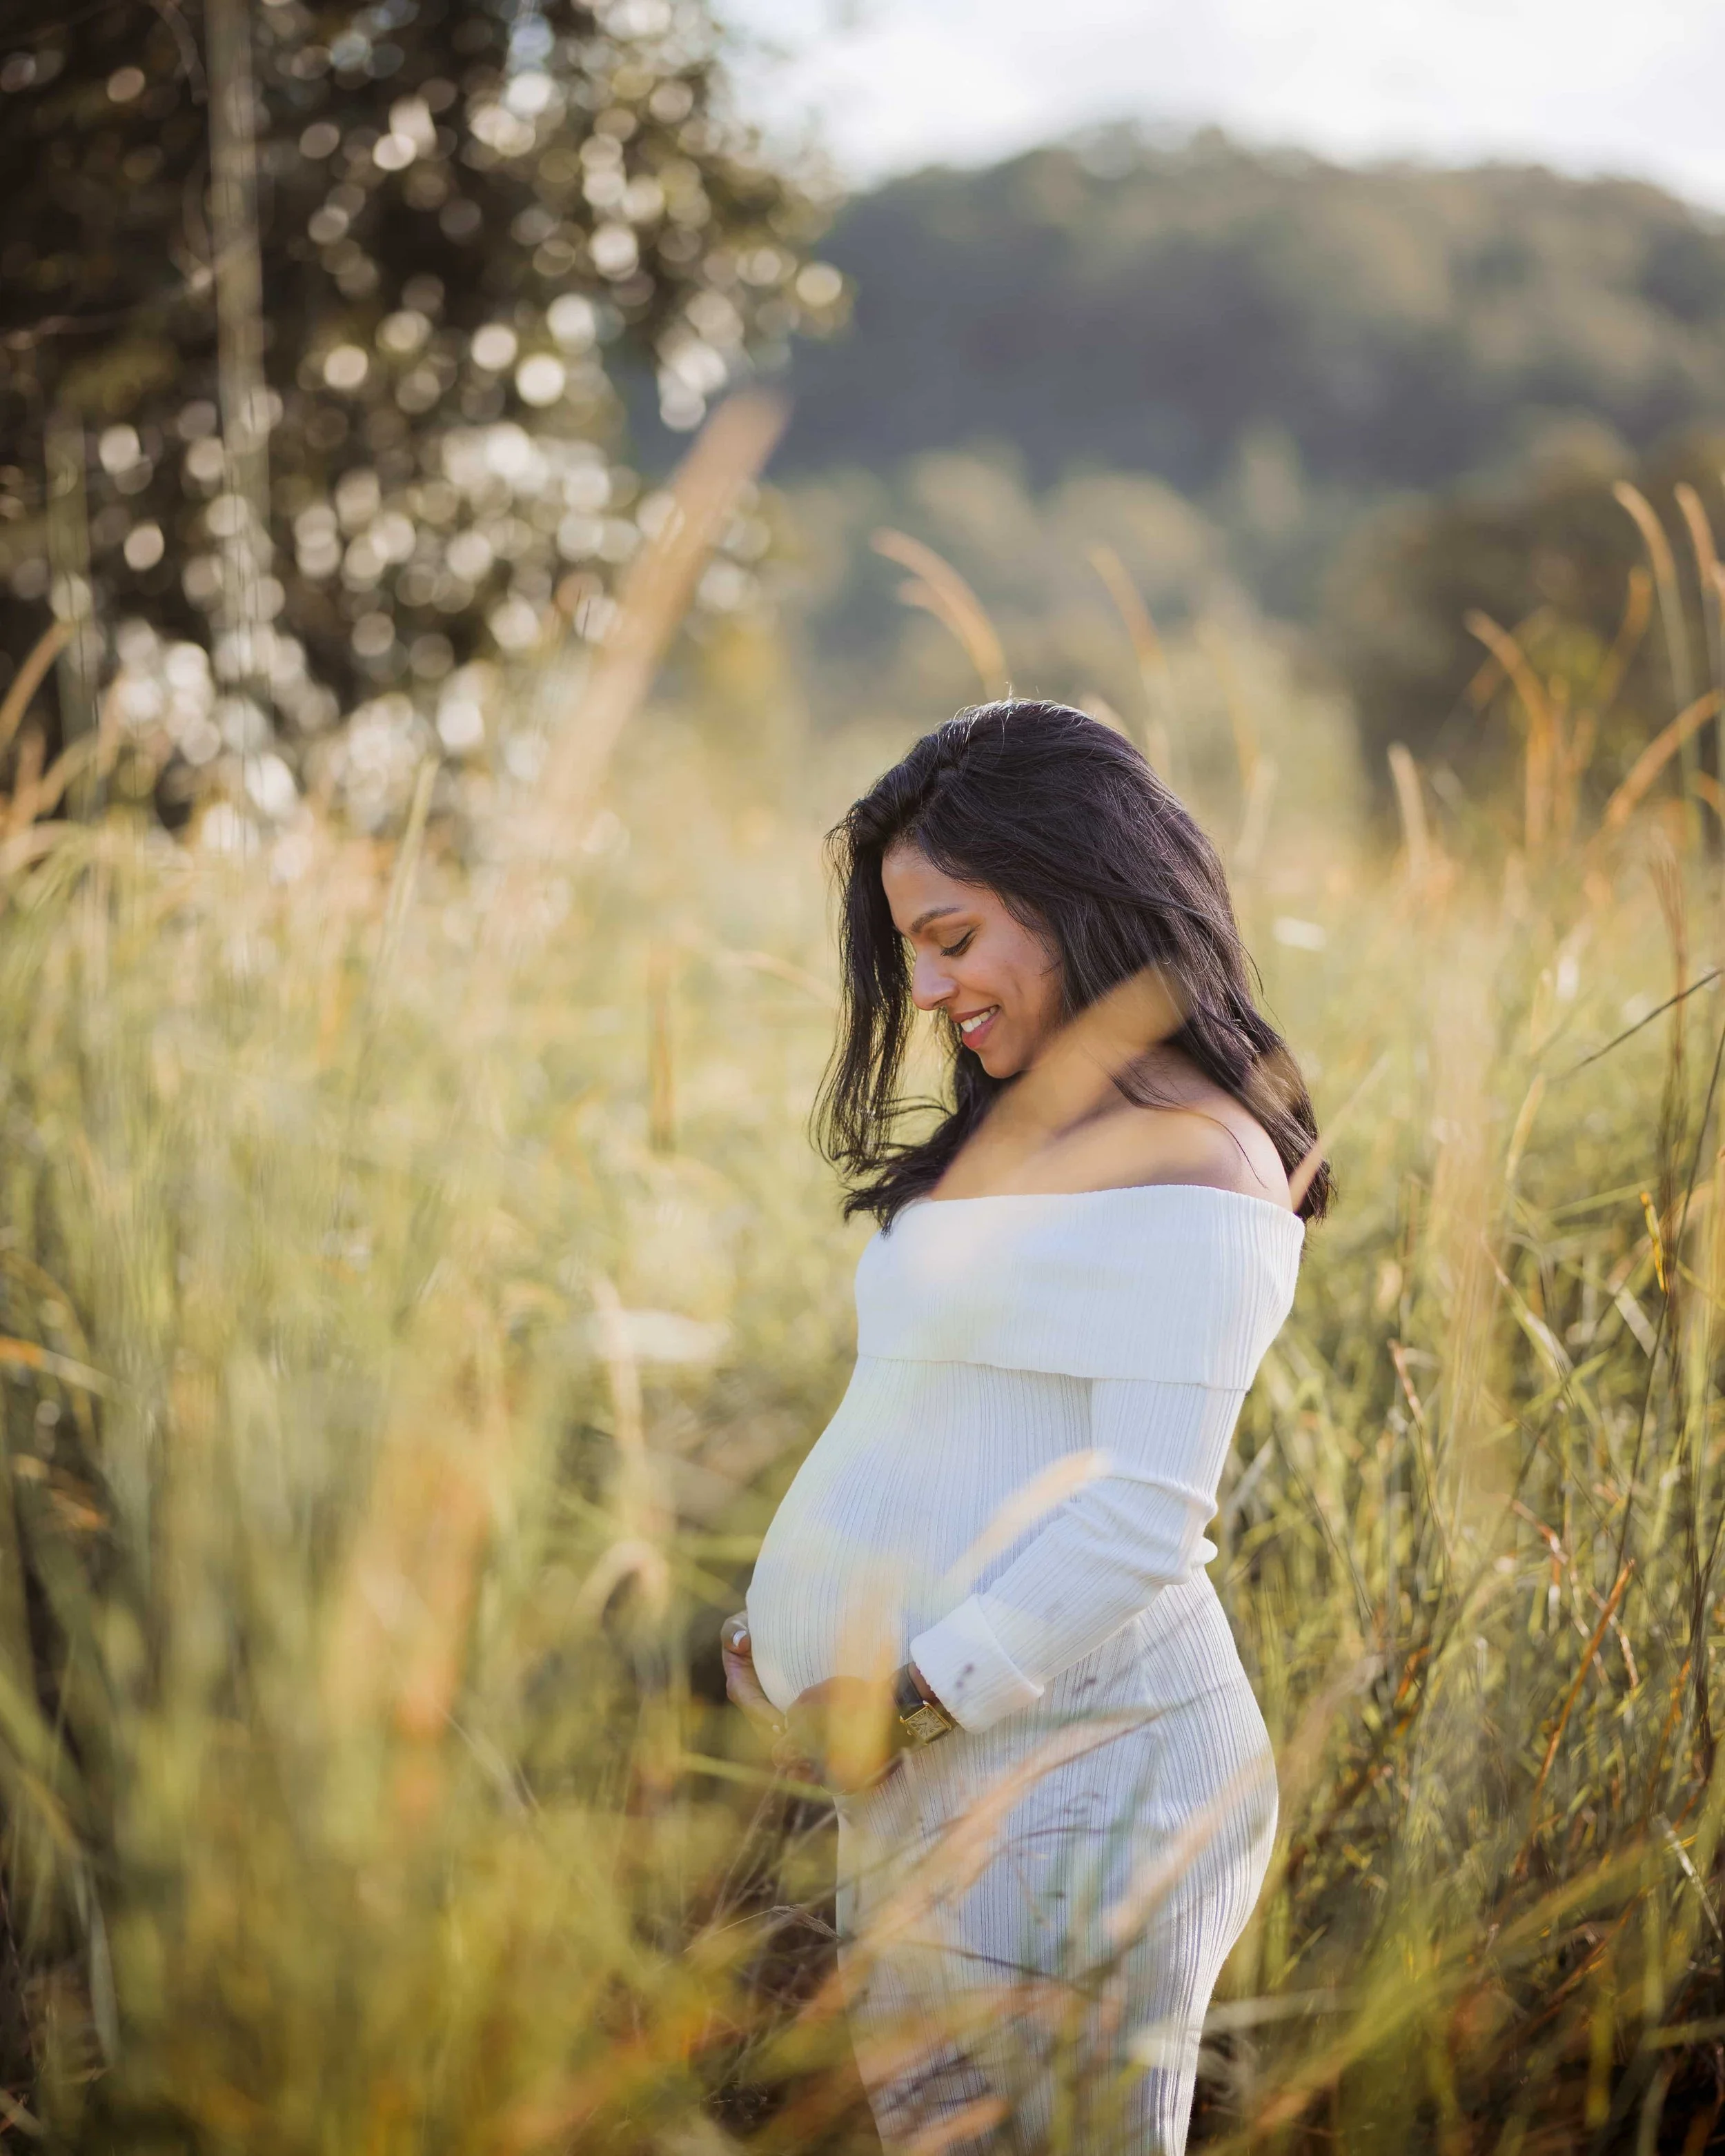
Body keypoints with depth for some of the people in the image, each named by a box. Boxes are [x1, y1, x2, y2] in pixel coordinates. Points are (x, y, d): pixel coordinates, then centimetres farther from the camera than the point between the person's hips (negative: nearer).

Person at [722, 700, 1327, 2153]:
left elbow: (1144, 1515, -19)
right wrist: (780, 1625, 7)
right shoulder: (1021, 1124, 15)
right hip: (939, 1749, 9)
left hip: (1066, 1755, -9)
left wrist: (913, 1702, -17)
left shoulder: (1188, 1164, -14)